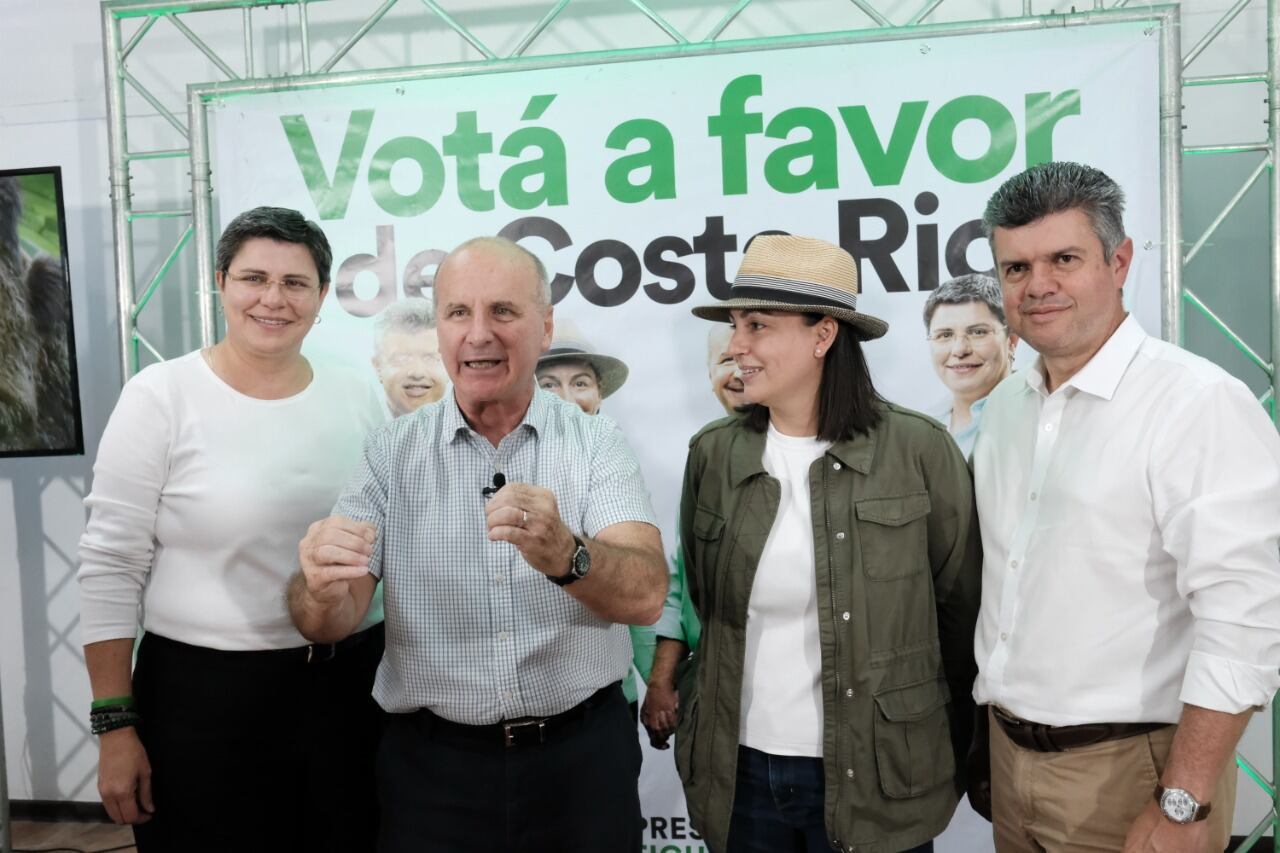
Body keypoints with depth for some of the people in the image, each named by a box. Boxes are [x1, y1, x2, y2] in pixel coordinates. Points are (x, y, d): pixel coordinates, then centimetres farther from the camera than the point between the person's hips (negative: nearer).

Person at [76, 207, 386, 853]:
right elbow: (110, 565, -6)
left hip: (352, 685, 4)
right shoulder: (161, 395, -8)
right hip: (203, 694, -3)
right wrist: (115, 725, -7)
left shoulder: (357, 398, 2)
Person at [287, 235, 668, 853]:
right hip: (433, 766, 1)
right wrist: (322, 589, -33)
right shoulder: (391, 454, -3)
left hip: (583, 756, 0)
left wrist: (563, 555, -41)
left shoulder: (596, 444, -6)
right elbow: (331, 624, -9)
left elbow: (646, 595, -20)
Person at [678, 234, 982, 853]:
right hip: (738, 773, 3)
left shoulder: (920, 451, -10)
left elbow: (961, 613, -2)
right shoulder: (712, 454, -2)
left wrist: (957, 756, 5)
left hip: (874, 779, -2)